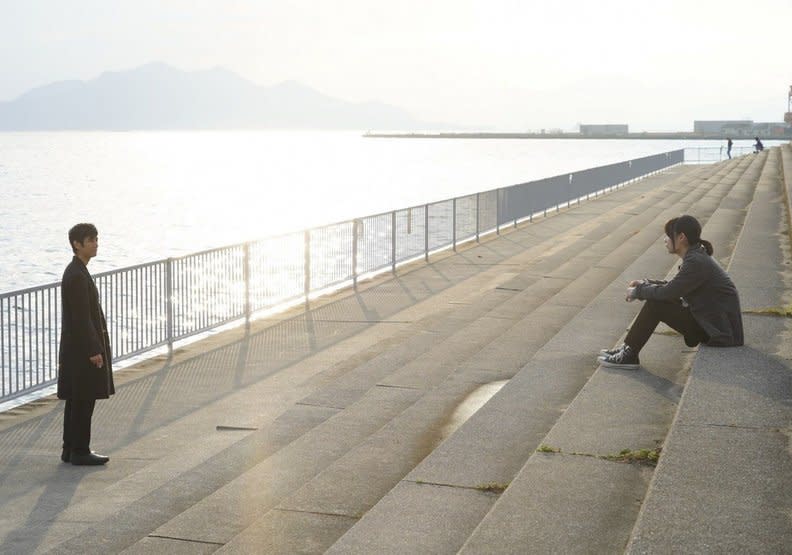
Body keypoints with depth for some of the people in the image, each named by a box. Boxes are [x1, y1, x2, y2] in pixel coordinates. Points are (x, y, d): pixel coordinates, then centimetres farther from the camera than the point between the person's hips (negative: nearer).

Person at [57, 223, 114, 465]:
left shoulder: (76, 271, 14)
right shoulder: (77, 276, -18)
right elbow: (81, 317, -21)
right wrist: (93, 351, -20)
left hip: (76, 348, 10)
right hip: (83, 348, -10)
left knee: (77, 400, 13)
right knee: (84, 400, -4)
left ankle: (71, 450, 19)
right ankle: (80, 451, 2)